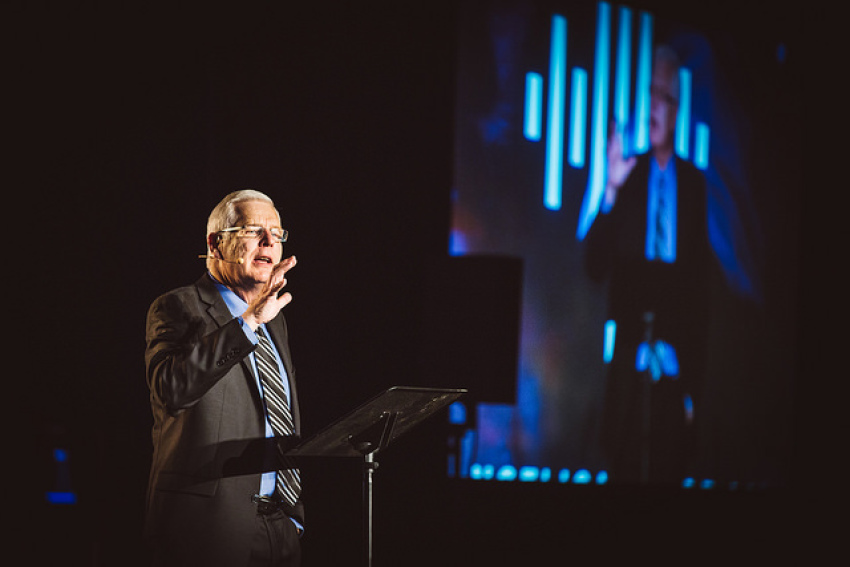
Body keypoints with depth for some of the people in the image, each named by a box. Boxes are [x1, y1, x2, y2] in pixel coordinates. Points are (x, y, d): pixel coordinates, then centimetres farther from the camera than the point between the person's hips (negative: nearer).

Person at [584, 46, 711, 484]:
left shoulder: (694, 183, 6)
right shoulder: (628, 174, 4)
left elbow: (700, 281, 6)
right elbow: (594, 266, -3)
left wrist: (695, 380, 3)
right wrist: (611, 191, -17)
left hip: (674, 364, 0)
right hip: (629, 361, 0)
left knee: (669, 471, 0)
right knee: (624, 469, 0)